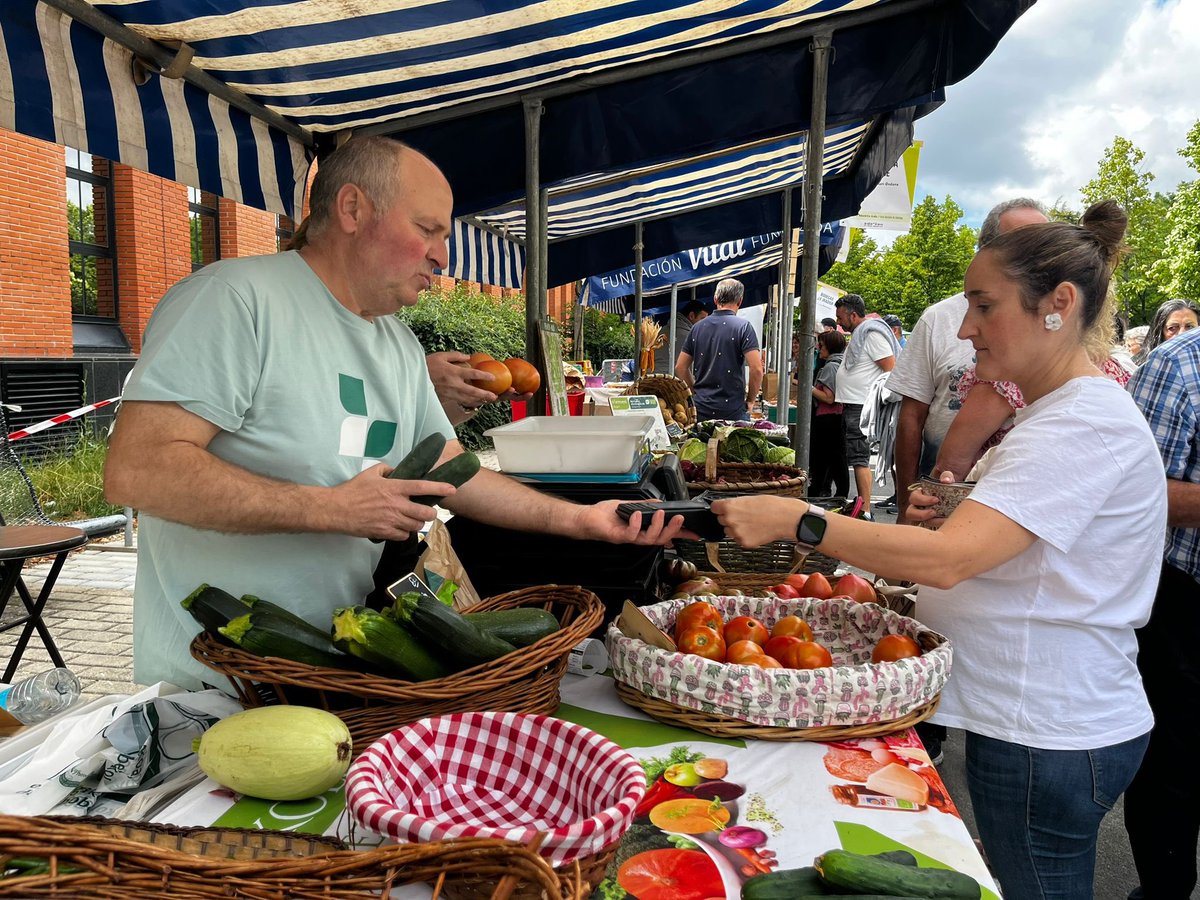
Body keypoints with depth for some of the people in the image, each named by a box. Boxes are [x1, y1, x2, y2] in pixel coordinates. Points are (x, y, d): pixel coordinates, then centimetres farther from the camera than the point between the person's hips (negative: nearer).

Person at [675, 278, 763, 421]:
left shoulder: (697, 327, 8)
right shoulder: (743, 327, -6)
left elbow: (680, 368, 11)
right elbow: (757, 369, -14)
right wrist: (750, 400, -1)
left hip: (702, 408, 4)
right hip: (733, 409, -4)